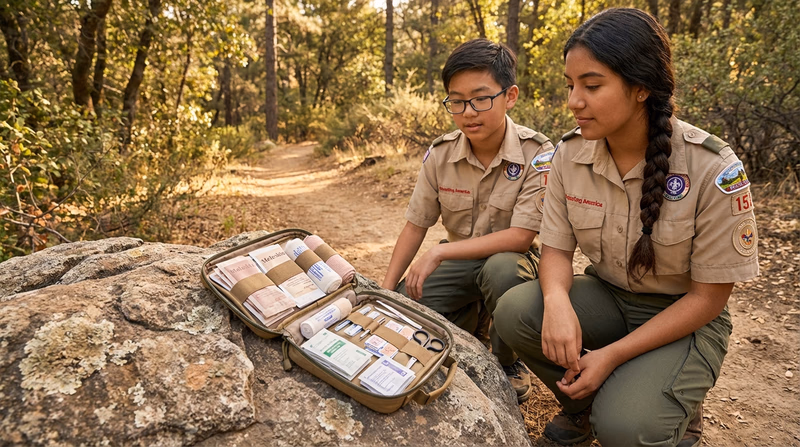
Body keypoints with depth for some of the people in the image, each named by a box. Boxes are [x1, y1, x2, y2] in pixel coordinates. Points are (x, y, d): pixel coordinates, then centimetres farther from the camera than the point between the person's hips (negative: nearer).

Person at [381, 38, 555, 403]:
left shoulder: (537, 155, -19)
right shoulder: (440, 154, -7)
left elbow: (521, 236, -24)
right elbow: (416, 225, -2)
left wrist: (439, 253, -28)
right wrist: (387, 288, -11)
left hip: (510, 258, -3)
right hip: (459, 260, 4)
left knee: (501, 268, -38)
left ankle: (510, 365, -7)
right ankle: (469, 316, 16)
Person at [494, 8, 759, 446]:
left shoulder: (714, 171, -22)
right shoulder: (570, 154, -10)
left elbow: (708, 297, -15)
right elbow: (556, 249, -4)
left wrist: (612, 355, -22)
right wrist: (557, 298, -28)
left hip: (684, 320, -3)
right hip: (606, 298, 4)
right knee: (514, 312, -24)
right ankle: (583, 402, 5)